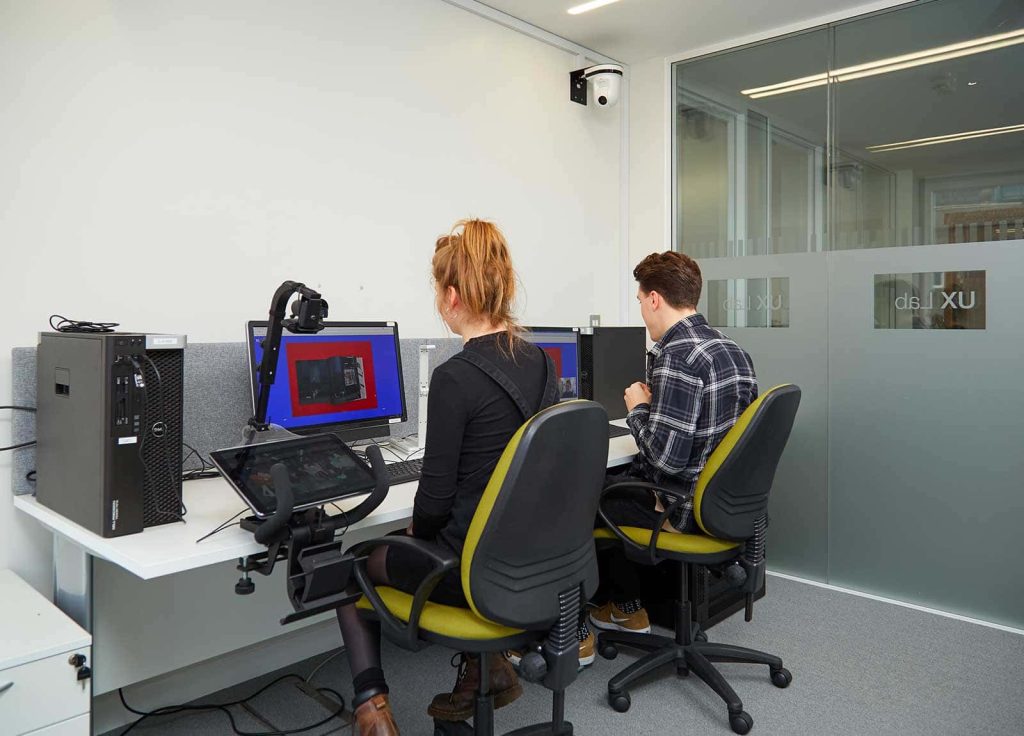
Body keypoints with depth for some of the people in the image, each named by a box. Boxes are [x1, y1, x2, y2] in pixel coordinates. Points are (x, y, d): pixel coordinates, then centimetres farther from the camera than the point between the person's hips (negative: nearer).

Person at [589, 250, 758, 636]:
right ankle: (626, 605, 35)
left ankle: (628, 606, 30)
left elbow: (665, 457, -28)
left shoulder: (676, 356, -24)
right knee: (616, 478, 26)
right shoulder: (734, 350, 4)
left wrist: (638, 409, -11)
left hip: (682, 507, -9)